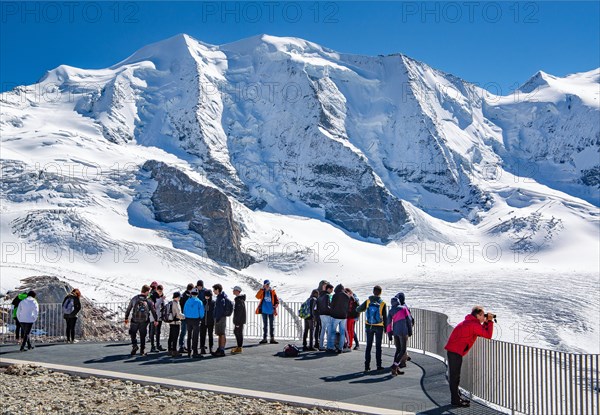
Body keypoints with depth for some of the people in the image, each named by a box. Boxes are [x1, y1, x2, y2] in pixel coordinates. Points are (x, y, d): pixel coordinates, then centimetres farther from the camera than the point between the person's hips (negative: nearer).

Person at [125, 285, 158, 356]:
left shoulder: (134, 299, 2)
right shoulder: (149, 301, -2)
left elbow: (128, 309, 8)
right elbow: (153, 311, 3)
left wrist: (126, 318, 20)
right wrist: (156, 320, 17)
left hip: (135, 320, 0)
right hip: (144, 321, 0)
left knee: (133, 333, 19)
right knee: (142, 336, 10)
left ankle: (134, 345, -3)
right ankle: (142, 351, 14)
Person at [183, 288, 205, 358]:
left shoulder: (187, 301, 3)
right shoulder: (199, 302, -9)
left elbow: (184, 311, 5)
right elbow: (202, 312, -10)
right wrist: (200, 317, 8)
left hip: (188, 320, 4)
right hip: (196, 320, -4)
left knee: (189, 336, 14)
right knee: (195, 337, -1)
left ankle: (189, 352, 18)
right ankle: (195, 353, -4)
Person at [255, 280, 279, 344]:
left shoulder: (272, 292, 2)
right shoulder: (262, 292, 1)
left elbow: (276, 300, 5)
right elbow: (257, 296, -18)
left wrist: (276, 305, -15)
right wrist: (262, 289, -20)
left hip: (271, 311, 0)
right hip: (264, 311, 0)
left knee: (272, 325, 3)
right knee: (265, 325, 7)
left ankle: (272, 338, 6)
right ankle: (264, 338, 12)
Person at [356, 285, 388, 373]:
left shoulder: (367, 302, -6)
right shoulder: (382, 303, -11)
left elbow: (358, 309, 0)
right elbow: (385, 317, -6)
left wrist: (365, 309, 21)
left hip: (369, 326, 2)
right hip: (379, 327, -2)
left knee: (368, 346, 9)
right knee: (378, 346, 8)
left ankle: (367, 366, 7)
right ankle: (379, 365, 11)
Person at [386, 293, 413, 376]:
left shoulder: (391, 311, 8)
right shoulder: (404, 308, 1)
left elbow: (389, 322, 4)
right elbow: (409, 319, 1)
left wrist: (389, 333, 9)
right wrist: (410, 331, 8)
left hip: (395, 331, 4)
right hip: (403, 331, -4)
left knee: (398, 350, 14)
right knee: (403, 350, 0)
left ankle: (396, 369, 11)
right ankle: (395, 366, -14)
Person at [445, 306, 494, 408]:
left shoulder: (471, 322, 16)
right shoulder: (474, 325, -15)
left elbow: (481, 332, 23)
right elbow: (488, 335, -16)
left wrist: (486, 322, 11)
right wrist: (490, 322, -6)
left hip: (454, 350, 11)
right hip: (455, 351, -11)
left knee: (455, 375, 17)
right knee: (454, 375, -6)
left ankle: (456, 397, 27)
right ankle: (455, 401, -2)